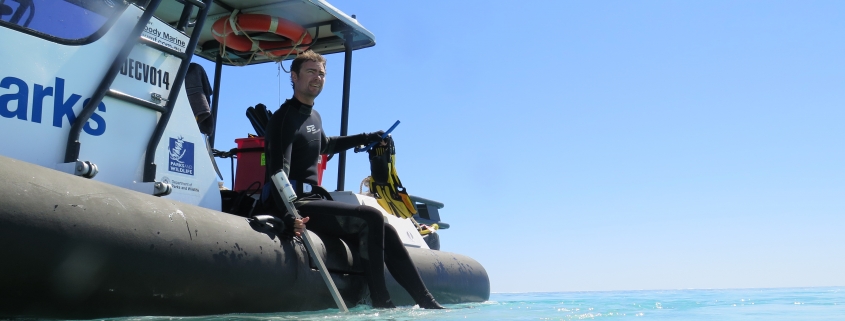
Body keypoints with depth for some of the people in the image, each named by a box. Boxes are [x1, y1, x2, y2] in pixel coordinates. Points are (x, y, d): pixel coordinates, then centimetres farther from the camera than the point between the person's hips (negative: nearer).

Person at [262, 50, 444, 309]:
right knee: (371, 218, -21)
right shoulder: (284, 118, -11)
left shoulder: (313, 117, 17)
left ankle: (427, 303, 5)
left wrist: (366, 138, 46)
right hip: (294, 204, -9)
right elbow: (279, 171, -23)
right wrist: (289, 215, -38)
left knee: (385, 231, 2)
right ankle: (381, 303, -16)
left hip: (311, 200, 9)